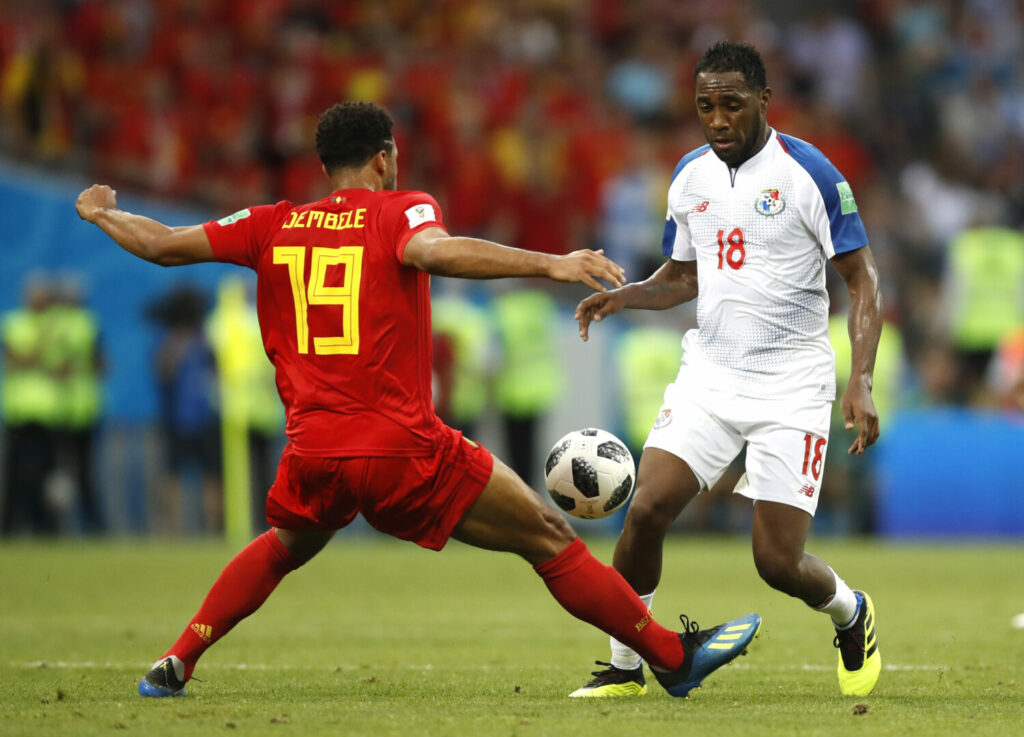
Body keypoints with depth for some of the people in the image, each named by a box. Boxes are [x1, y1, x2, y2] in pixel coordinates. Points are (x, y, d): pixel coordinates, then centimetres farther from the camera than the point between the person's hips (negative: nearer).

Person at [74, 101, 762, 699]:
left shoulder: (272, 225, 10)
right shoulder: (402, 210, -2)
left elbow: (162, 244, 13)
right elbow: (434, 251, -25)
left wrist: (101, 213, 33)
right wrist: (550, 264, -31)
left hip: (313, 453, 5)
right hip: (403, 449, -5)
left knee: (282, 550, 35)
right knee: (550, 538, 4)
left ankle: (176, 664, 26)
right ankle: (674, 657, 5)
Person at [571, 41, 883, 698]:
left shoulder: (811, 175, -10)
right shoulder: (690, 176, 7)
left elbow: (863, 280, -7)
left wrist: (861, 384, -18)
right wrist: (622, 296, -1)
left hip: (792, 385, -4)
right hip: (709, 374, 4)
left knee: (778, 563, -7)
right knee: (646, 511, -14)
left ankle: (852, 616, 27)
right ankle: (625, 667, 3)